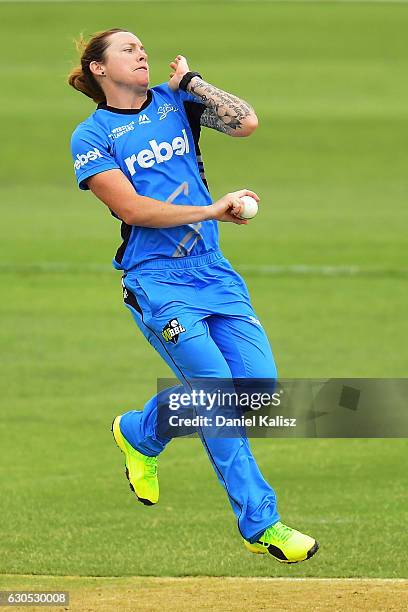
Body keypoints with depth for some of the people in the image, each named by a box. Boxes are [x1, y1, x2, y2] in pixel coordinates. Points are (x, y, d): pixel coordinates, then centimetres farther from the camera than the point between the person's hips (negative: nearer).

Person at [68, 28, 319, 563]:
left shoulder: (175, 101, 12)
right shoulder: (92, 136, -1)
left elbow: (245, 123, -3)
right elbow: (130, 207, -12)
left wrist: (190, 79, 1)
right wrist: (212, 211, -18)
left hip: (213, 272, 5)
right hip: (157, 281, -5)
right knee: (218, 392, -15)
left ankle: (140, 433, 23)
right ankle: (260, 523, -8)